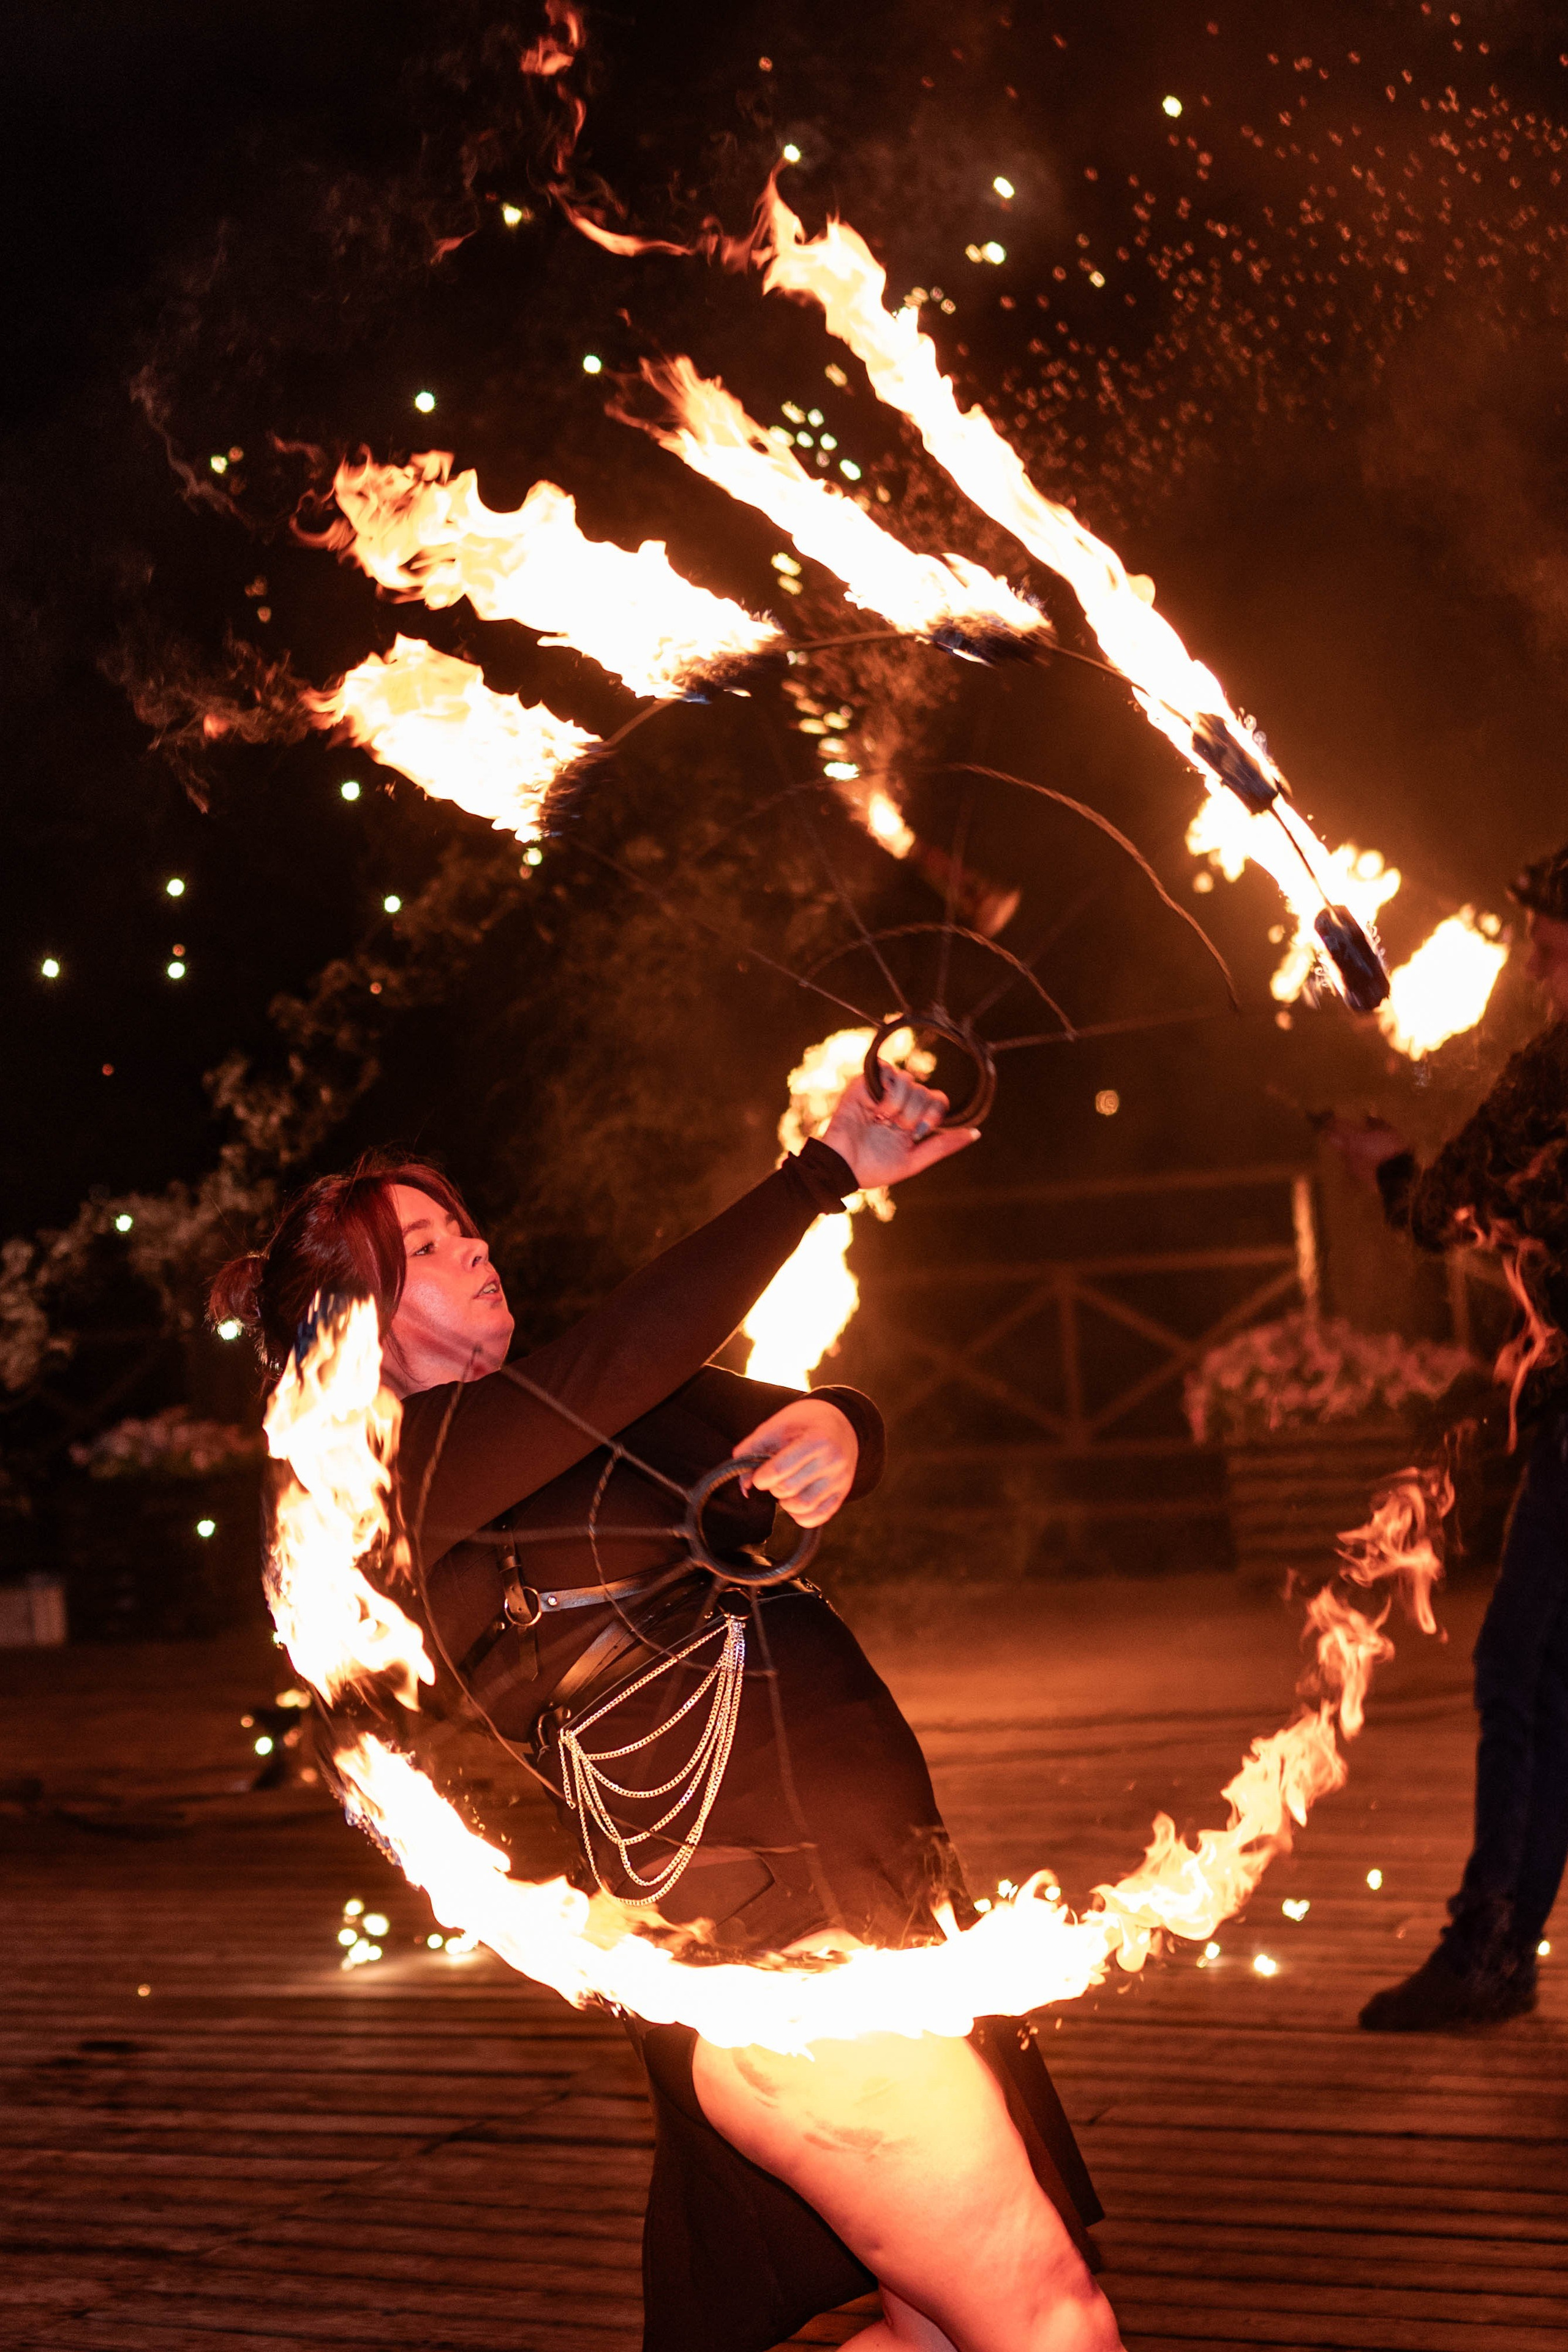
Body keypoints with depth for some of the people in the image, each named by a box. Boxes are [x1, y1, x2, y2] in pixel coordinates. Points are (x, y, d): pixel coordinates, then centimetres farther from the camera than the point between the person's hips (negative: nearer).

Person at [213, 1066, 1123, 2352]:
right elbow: (636, 1346, -21)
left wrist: (834, 1427, -11)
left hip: (884, 1889, 8)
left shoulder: (587, 1411, 17)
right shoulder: (411, 1467, -7)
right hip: (767, 1941, -8)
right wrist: (832, 1168, -20)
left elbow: (806, 1422, 13)